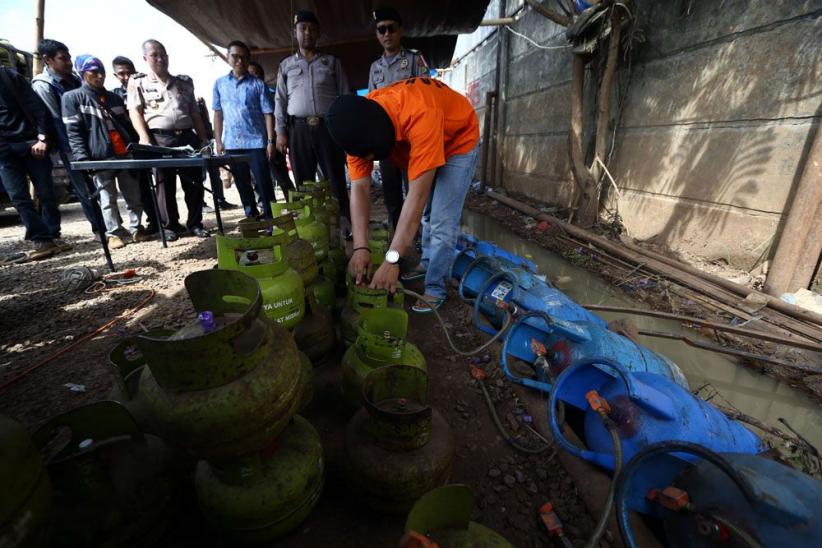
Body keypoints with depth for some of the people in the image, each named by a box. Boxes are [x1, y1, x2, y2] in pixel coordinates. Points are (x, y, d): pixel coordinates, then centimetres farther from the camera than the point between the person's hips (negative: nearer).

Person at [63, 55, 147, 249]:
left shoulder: (114, 98, 21)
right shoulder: (73, 98, 5)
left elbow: (128, 126, 23)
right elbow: (73, 131, -3)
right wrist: (82, 157, -14)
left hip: (126, 154, 4)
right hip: (100, 157, -4)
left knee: (134, 196, 3)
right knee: (107, 199, -1)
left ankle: (135, 228, 14)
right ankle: (115, 233, 6)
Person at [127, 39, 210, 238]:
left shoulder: (184, 82, 19)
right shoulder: (138, 83, 10)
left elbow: (195, 113, 18)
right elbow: (134, 112, 1)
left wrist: (203, 138, 9)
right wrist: (144, 138, -14)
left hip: (187, 136, 2)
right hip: (160, 138, -2)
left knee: (195, 182, -1)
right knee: (165, 184, 1)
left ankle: (195, 223, 10)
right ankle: (170, 225, 10)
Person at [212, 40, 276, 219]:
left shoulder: (258, 84, 1)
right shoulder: (220, 83, 10)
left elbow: (268, 114, -3)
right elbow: (218, 113, 12)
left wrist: (270, 141, -11)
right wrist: (218, 141, 6)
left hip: (256, 142, -4)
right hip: (232, 144, 4)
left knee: (263, 183, -4)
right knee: (242, 184, 9)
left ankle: (271, 219, 4)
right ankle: (252, 218, 21)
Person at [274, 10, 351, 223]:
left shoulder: (332, 62, 14)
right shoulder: (286, 65, 17)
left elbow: (344, 96, 9)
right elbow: (280, 101, 14)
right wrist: (281, 132, 2)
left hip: (328, 127, -1)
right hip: (299, 129, 2)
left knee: (336, 180, -4)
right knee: (304, 182, 1)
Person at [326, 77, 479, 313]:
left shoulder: (420, 116, -44)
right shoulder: (361, 125, -24)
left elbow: (417, 196, -45)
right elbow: (359, 189, -25)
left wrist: (392, 260, -45)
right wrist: (360, 248, -35)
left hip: (458, 139, -6)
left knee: (442, 221, -14)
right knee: (425, 213, 15)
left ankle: (435, 289, 0)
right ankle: (427, 264, 34)